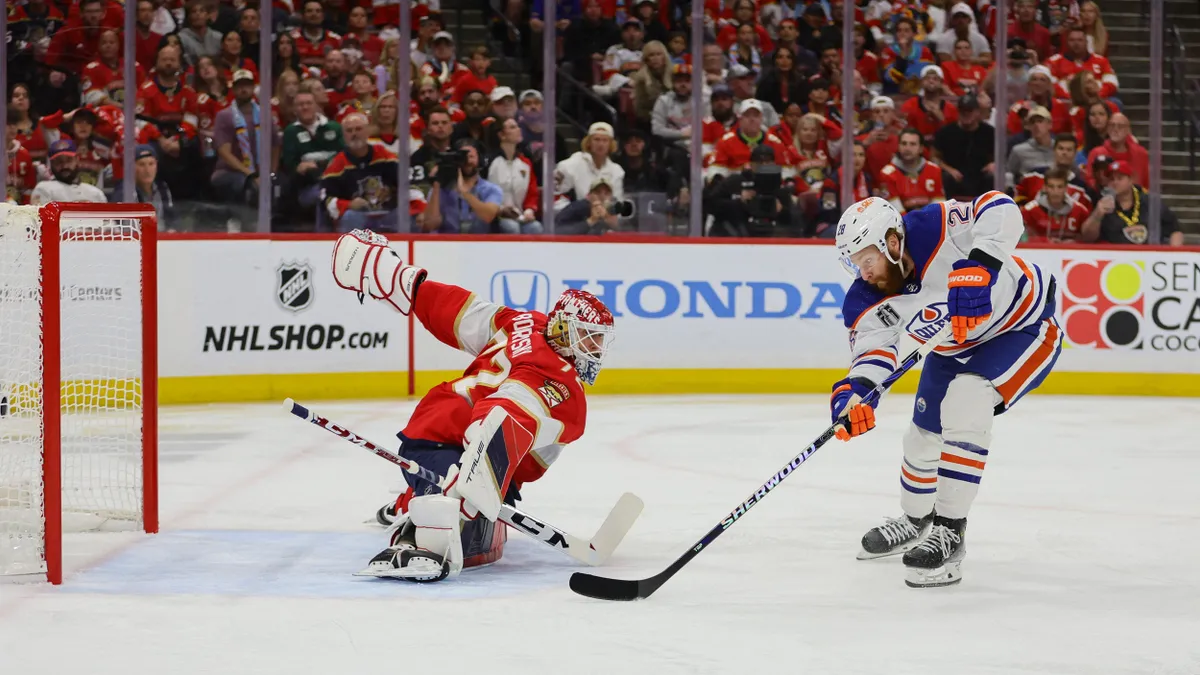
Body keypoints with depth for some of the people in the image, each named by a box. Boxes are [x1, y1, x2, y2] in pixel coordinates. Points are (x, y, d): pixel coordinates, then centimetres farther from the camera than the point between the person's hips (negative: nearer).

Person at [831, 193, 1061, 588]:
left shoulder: (935, 231, -35)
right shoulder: (867, 303, -17)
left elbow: (1001, 211, -44)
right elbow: (872, 352, -21)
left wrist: (977, 268, -55)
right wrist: (854, 391, -43)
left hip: (1025, 325, -8)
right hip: (958, 348, 8)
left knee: (964, 405, -28)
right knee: (924, 434, 15)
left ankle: (949, 532, -20)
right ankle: (916, 521, 46)